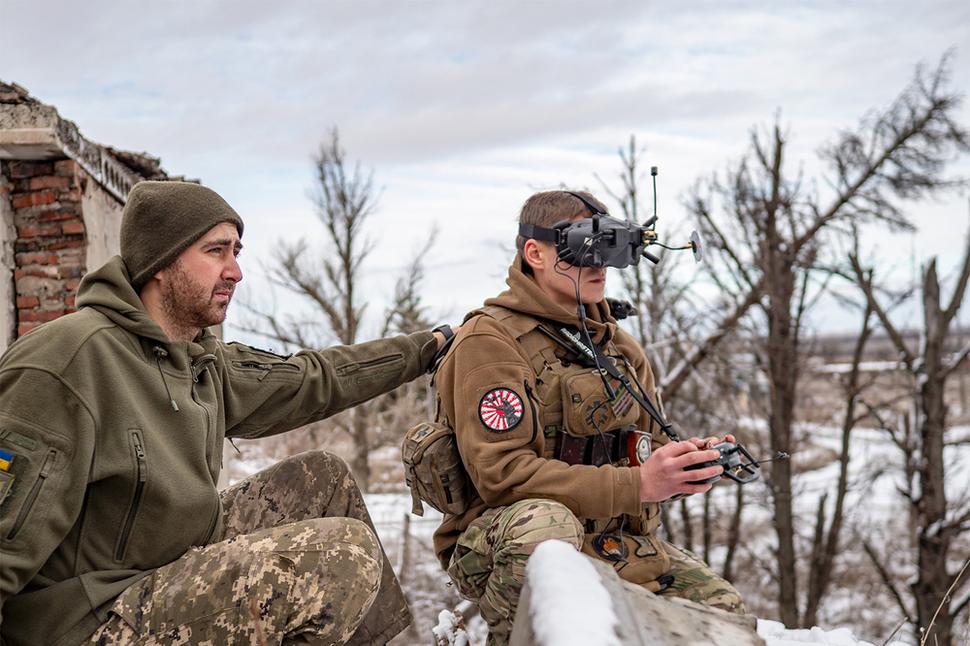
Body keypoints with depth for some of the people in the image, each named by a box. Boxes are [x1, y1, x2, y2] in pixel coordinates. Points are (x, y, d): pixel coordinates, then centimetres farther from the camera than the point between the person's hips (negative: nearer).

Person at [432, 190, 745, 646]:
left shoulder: (619, 347, 12)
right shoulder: (489, 340, -12)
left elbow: (647, 448, 16)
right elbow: (501, 472, -23)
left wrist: (691, 461, -10)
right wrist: (637, 484, -27)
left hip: (614, 543, 7)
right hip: (500, 542, -6)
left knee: (721, 608, -7)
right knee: (544, 522, -39)